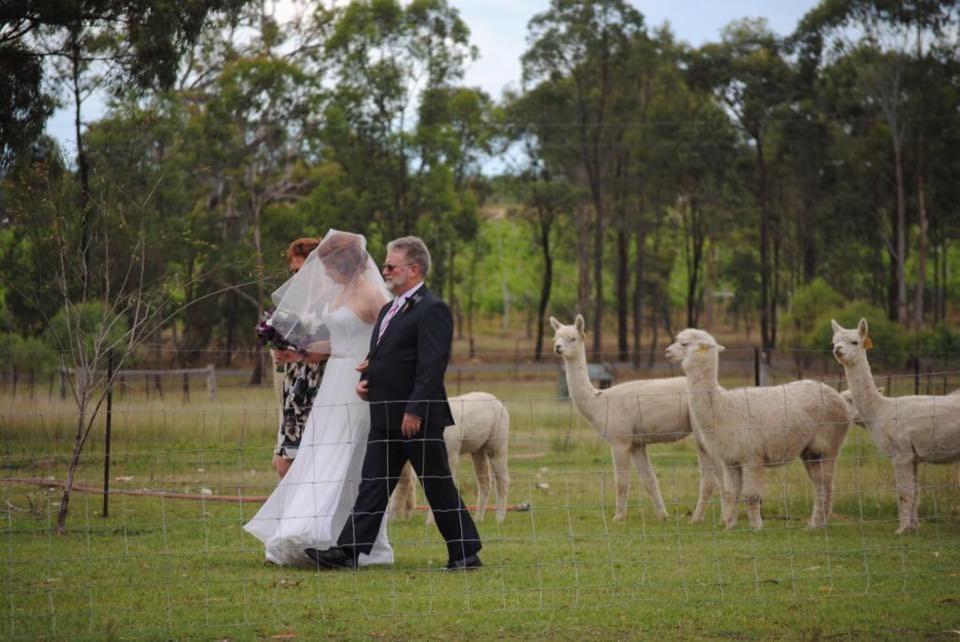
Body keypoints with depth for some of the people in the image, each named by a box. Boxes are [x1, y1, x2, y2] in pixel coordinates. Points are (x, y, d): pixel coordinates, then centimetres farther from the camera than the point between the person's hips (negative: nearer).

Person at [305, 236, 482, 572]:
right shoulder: (389, 310, 18)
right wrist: (366, 378, 6)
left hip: (418, 418, -9)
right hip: (386, 418, 9)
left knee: (439, 487, -1)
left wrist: (415, 411, -23)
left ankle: (466, 553, 9)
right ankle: (349, 551, 4)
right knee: (373, 484, 5)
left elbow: (432, 366, -19)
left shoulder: (432, 310, -12)